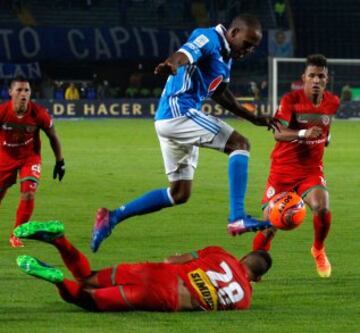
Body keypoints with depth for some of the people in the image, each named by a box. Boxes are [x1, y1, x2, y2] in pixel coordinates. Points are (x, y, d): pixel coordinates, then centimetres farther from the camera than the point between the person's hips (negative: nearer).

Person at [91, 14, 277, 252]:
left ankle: (112, 217, 15)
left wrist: (255, 119, 32)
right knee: (240, 144, -16)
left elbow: (219, 94, 31)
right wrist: (172, 65, -56)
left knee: (180, 193, 13)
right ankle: (237, 218, -25)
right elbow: (185, 54, -32)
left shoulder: (226, 55, 18)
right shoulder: (210, 39, -11)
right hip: (179, 110, -10)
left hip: (170, 121, 10)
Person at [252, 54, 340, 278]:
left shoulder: (332, 102, 1)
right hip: (284, 169, -2)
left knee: (322, 209, -25)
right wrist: (303, 134, -39)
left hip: (312, 169, 2)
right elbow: (278, 133, -26)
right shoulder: (291, 100, -13)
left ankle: (319, 250, 4)